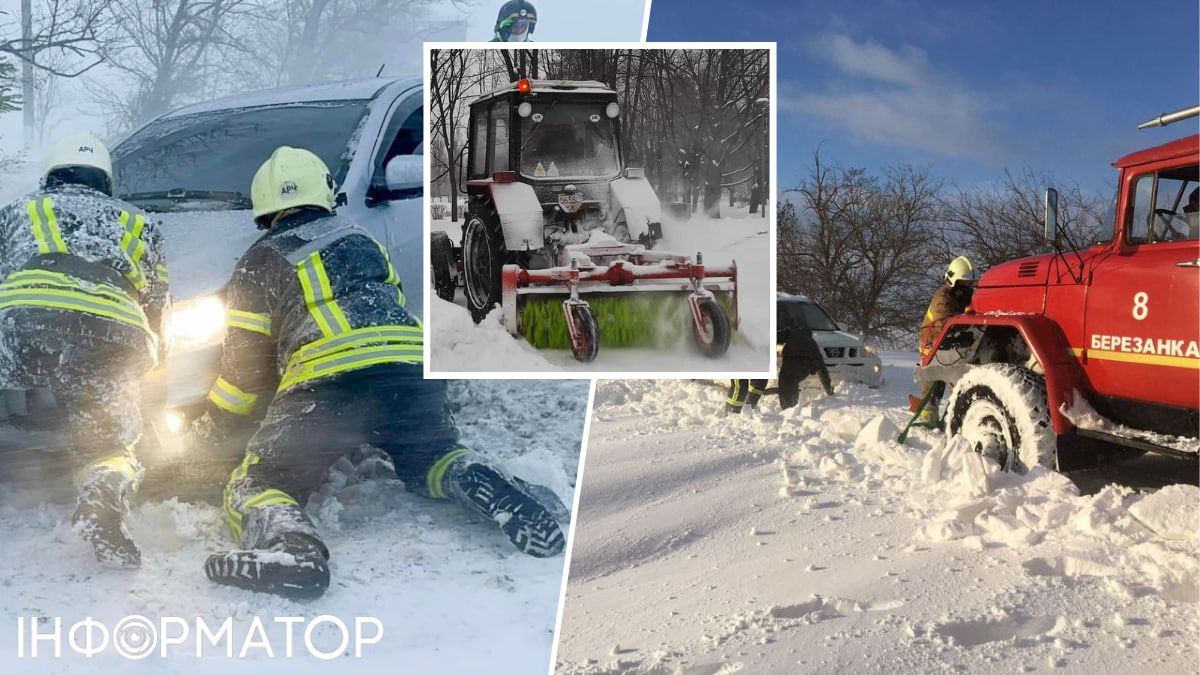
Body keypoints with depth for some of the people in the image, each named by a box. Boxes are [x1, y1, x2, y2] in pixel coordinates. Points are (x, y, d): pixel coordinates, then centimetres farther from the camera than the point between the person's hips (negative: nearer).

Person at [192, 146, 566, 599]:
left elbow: (245, 366, 16)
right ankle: (490, 490, -5)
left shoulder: (260, 263, 16)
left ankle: (288, 544, -27)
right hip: (414, 371, 4)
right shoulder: (361, 240, 29)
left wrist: (208, 431, 30)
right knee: (431, 460, 28)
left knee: (256, 486, 7)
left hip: (325, 385, -4)